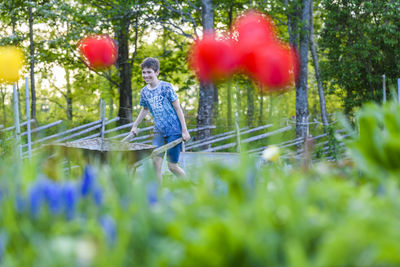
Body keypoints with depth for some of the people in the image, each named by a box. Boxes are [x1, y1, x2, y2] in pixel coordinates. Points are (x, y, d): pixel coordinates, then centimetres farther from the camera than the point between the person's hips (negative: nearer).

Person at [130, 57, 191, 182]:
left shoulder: (166, 87, -12)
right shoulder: (144, 91, 4)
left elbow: (178, 108, -9)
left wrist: (184, 130, -10)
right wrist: (135, 126, 25)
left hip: (174, 131, -5)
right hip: (159, 131, 5)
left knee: (172, 166, -2)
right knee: (156, 160, -9)